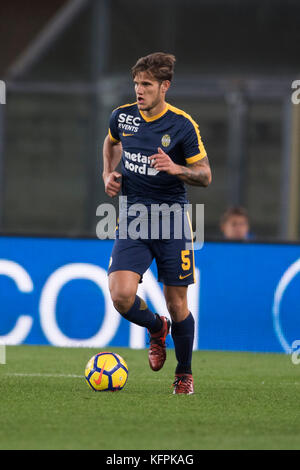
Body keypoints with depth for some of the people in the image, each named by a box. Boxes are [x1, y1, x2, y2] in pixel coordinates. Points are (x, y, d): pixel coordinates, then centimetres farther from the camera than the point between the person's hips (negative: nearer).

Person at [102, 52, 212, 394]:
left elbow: (205, 175, -4)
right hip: (132, 218, 2)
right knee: (121, 296, -17)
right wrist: (108, 174, 11)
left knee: (177, 304, 2)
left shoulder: (182, 125, -8)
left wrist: (176, 169, -23)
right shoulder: (121, 117, 2)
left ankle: (184, 374, 26)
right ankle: (156, 329, 18)